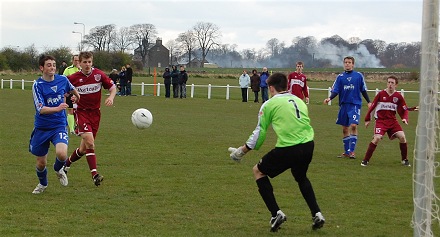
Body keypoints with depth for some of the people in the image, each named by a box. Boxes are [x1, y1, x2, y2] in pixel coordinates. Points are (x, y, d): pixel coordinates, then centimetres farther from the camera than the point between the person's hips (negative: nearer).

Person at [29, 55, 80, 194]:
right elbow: (41, 109, -23)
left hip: (59, 126, 1)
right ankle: (43, 184, 42)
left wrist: (78, 98, 40)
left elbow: (72, 89, 23)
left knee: (61, 153, -26)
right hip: (41, 128, -1)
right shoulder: (37, 85, -13)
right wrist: (58, 108, -39)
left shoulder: (63, 80, -3)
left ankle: (58, 170, 10)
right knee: (41, 163, 9)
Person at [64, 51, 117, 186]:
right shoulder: (73, 78, -5)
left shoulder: (99, 75, -2)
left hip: (95, 113, 3)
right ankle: (95, 174, -25)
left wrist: (111, 97, -15)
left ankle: (67, 164, 36)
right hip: (81, 112, -3)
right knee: (89, 141, -24)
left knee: (84, 149, 9)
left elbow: (113, 87, 5)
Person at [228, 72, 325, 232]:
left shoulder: (269, 104, 4)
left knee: (258, 171, 17)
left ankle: (276, 213, 7)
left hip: (288, 148, -6)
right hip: (308, 145, 6)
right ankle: (316, 214, 22)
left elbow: (259, 132, 5)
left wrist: (241, 151, 18)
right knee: (301, 177, 35)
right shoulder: (299, 101, 20)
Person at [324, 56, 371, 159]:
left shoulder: (359, 76, 2)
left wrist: (369, 102, 6)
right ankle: (346, 151, 18)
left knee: (353, 125, -18)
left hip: (355, 104, -3)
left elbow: (363, 90, 9)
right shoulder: (340, 77, 6)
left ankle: (352, 151, -14)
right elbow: (335, 91, 2)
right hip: (343, 105, 3)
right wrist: (329, 98, -15)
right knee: (345, 128, 8)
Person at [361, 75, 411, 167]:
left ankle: (405, 160, 6)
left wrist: (405, 118, -12)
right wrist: (367, 119, 5)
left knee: (402, 137, -13)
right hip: (381, 120, -3)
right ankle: (365, 160, -12)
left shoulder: (398, 96, 0)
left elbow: (404, 110, 7)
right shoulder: (381, 94, -6)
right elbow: (372, 106, 2)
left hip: (392, 121, 3)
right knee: (377, 138, -21)